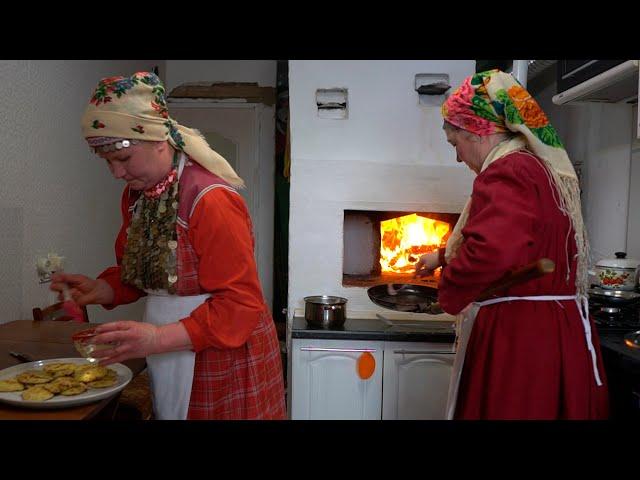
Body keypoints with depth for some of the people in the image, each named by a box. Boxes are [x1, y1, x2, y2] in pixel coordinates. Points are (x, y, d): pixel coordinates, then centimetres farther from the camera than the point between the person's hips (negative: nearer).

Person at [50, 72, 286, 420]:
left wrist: (159, 338, -29)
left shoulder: (211, 200, -23)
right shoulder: (136, 194, 3)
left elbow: (240, 304, -23)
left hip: (224, 363, -7)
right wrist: (101, 289, -5)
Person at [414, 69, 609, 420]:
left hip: (519, 341, -10)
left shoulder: (507, 171, -18)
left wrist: (449, 292, -19)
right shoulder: (543, 168, 16)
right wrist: (443, 256, 39)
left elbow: (492, 250, -38)